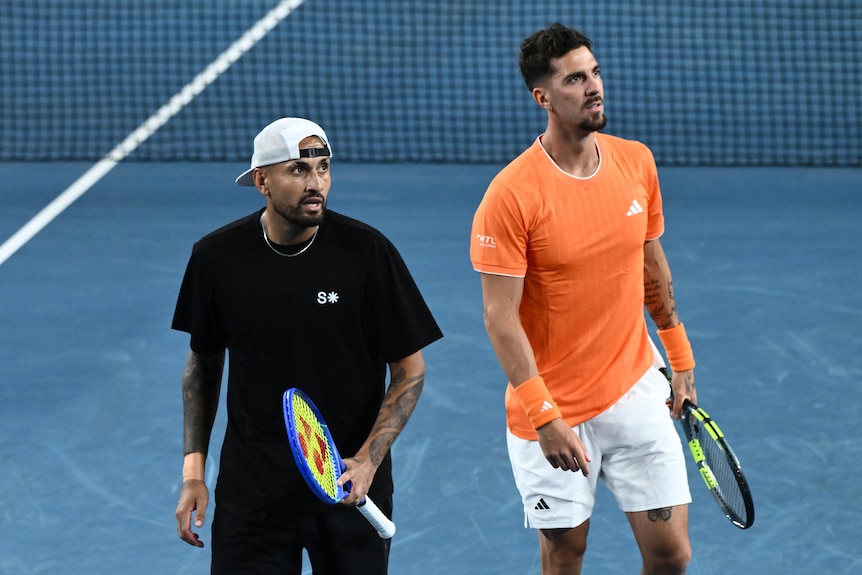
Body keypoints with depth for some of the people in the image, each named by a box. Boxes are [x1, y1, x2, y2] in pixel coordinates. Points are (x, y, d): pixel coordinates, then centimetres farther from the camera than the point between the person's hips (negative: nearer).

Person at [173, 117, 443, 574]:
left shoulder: (367, 252, -9)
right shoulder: (216, 257, -3)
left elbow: (410, 369, -3)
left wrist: (368, 460, -16)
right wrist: (193, 469, 4)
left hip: (350, 488, -1)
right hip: (252, 492, 1)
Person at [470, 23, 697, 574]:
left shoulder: (637, 162, 0)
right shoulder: (512, 195, -17)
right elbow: (501, 317, -17)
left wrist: (681, 360, 19)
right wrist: (545, 417, -22)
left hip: (636, 392, 4)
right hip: (552, 411, -4)